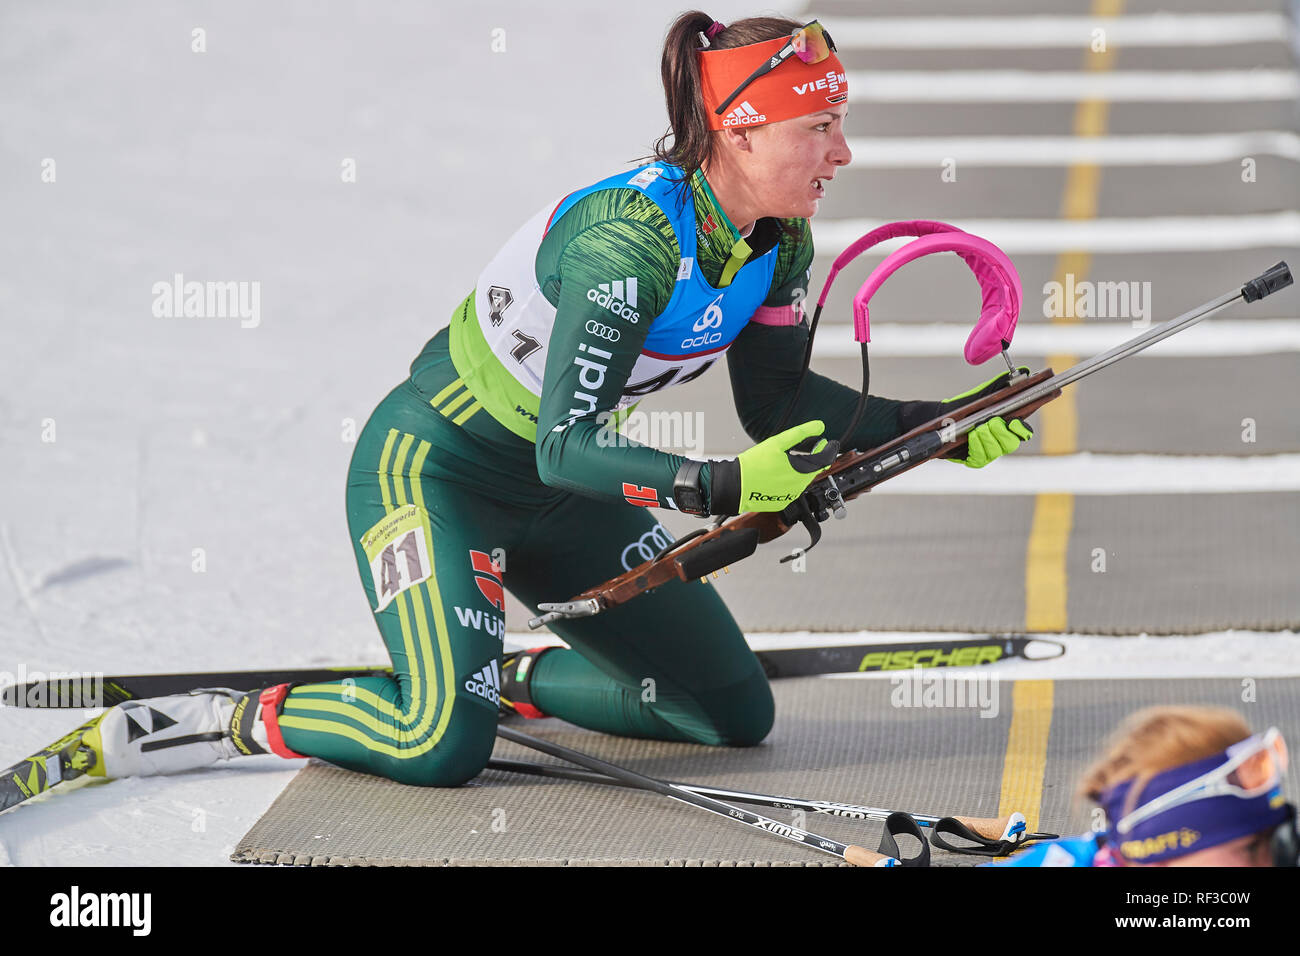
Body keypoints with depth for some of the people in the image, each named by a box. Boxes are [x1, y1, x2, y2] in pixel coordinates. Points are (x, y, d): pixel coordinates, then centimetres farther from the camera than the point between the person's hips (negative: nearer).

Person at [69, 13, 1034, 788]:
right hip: (432, 469, -8)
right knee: (445, 749, -28)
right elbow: (568, 445, -35)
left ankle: (510, 676, 22)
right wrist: (719, 487, -48)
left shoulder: (779, 246, -8)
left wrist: (940, 429, -3)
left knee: (736, 714, 6)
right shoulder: (628, 239, -32)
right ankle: (236, 720, -3)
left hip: (559, 501, 8)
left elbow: (774, 404, 6)